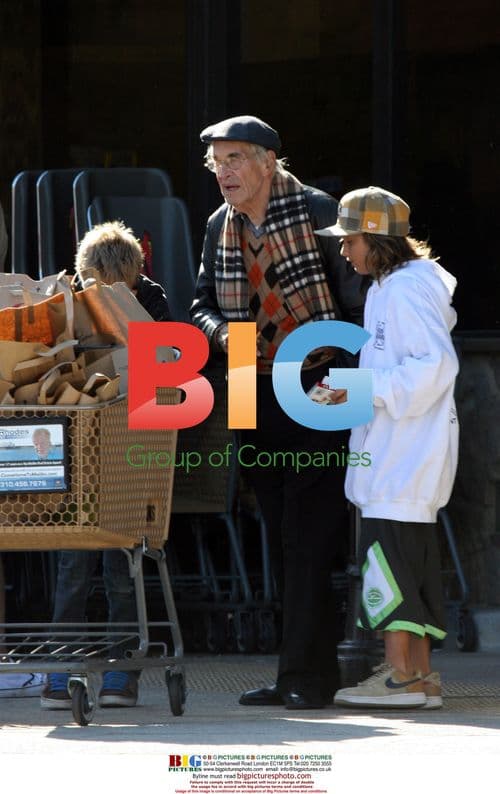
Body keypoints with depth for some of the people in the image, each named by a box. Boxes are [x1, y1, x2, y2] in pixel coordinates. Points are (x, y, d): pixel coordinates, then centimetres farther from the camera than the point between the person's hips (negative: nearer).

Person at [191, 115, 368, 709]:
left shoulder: (317, 212, -9)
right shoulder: (220, 227, 9)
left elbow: (357, 297, -8)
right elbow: (203, 302, 17)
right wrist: (222, 333, -6)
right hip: (258, 396, 7)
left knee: (308, 537, -10)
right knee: (282, 540, 9)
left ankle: (305, 673, -9)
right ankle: (307, 668, 14)